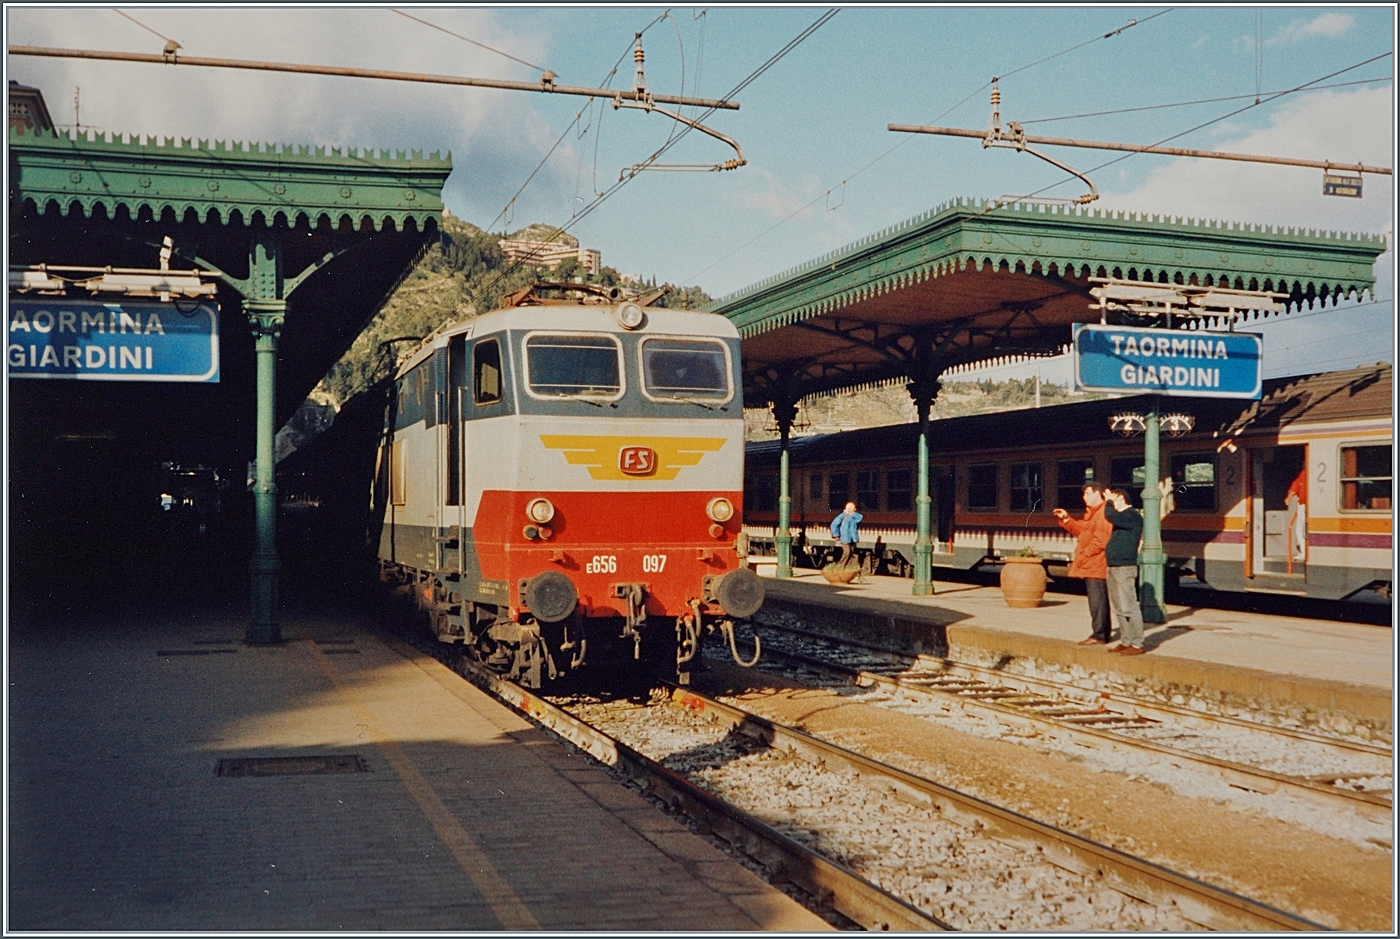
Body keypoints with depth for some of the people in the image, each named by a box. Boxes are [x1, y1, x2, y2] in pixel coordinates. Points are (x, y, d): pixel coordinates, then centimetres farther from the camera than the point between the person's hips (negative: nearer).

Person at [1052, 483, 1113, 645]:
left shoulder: (1104, 513, -15)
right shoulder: (1092, 512, 19)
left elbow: (1100, 540, -21)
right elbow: (1080, 529, 24)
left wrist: (1083, 556, -18)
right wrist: (1066, 519, 14)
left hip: (1096, 565, -11)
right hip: (1090, 565, 11)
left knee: (1097, 599, -10)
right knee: (1099, 599, 14)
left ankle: (1098, 635, -9)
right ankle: (1104, 633, 21)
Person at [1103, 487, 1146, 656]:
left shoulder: (1133, 515, -12)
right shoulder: (1123, 516, 19)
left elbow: (1110, 516, -24)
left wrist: (1109, 501, -10)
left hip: (1125, 568, -10)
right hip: (1113, 567, 10)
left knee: (1129, 607, -10)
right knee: (1118, 608, 12)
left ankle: (1137, 644, -8)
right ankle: (1125, 641, 18)